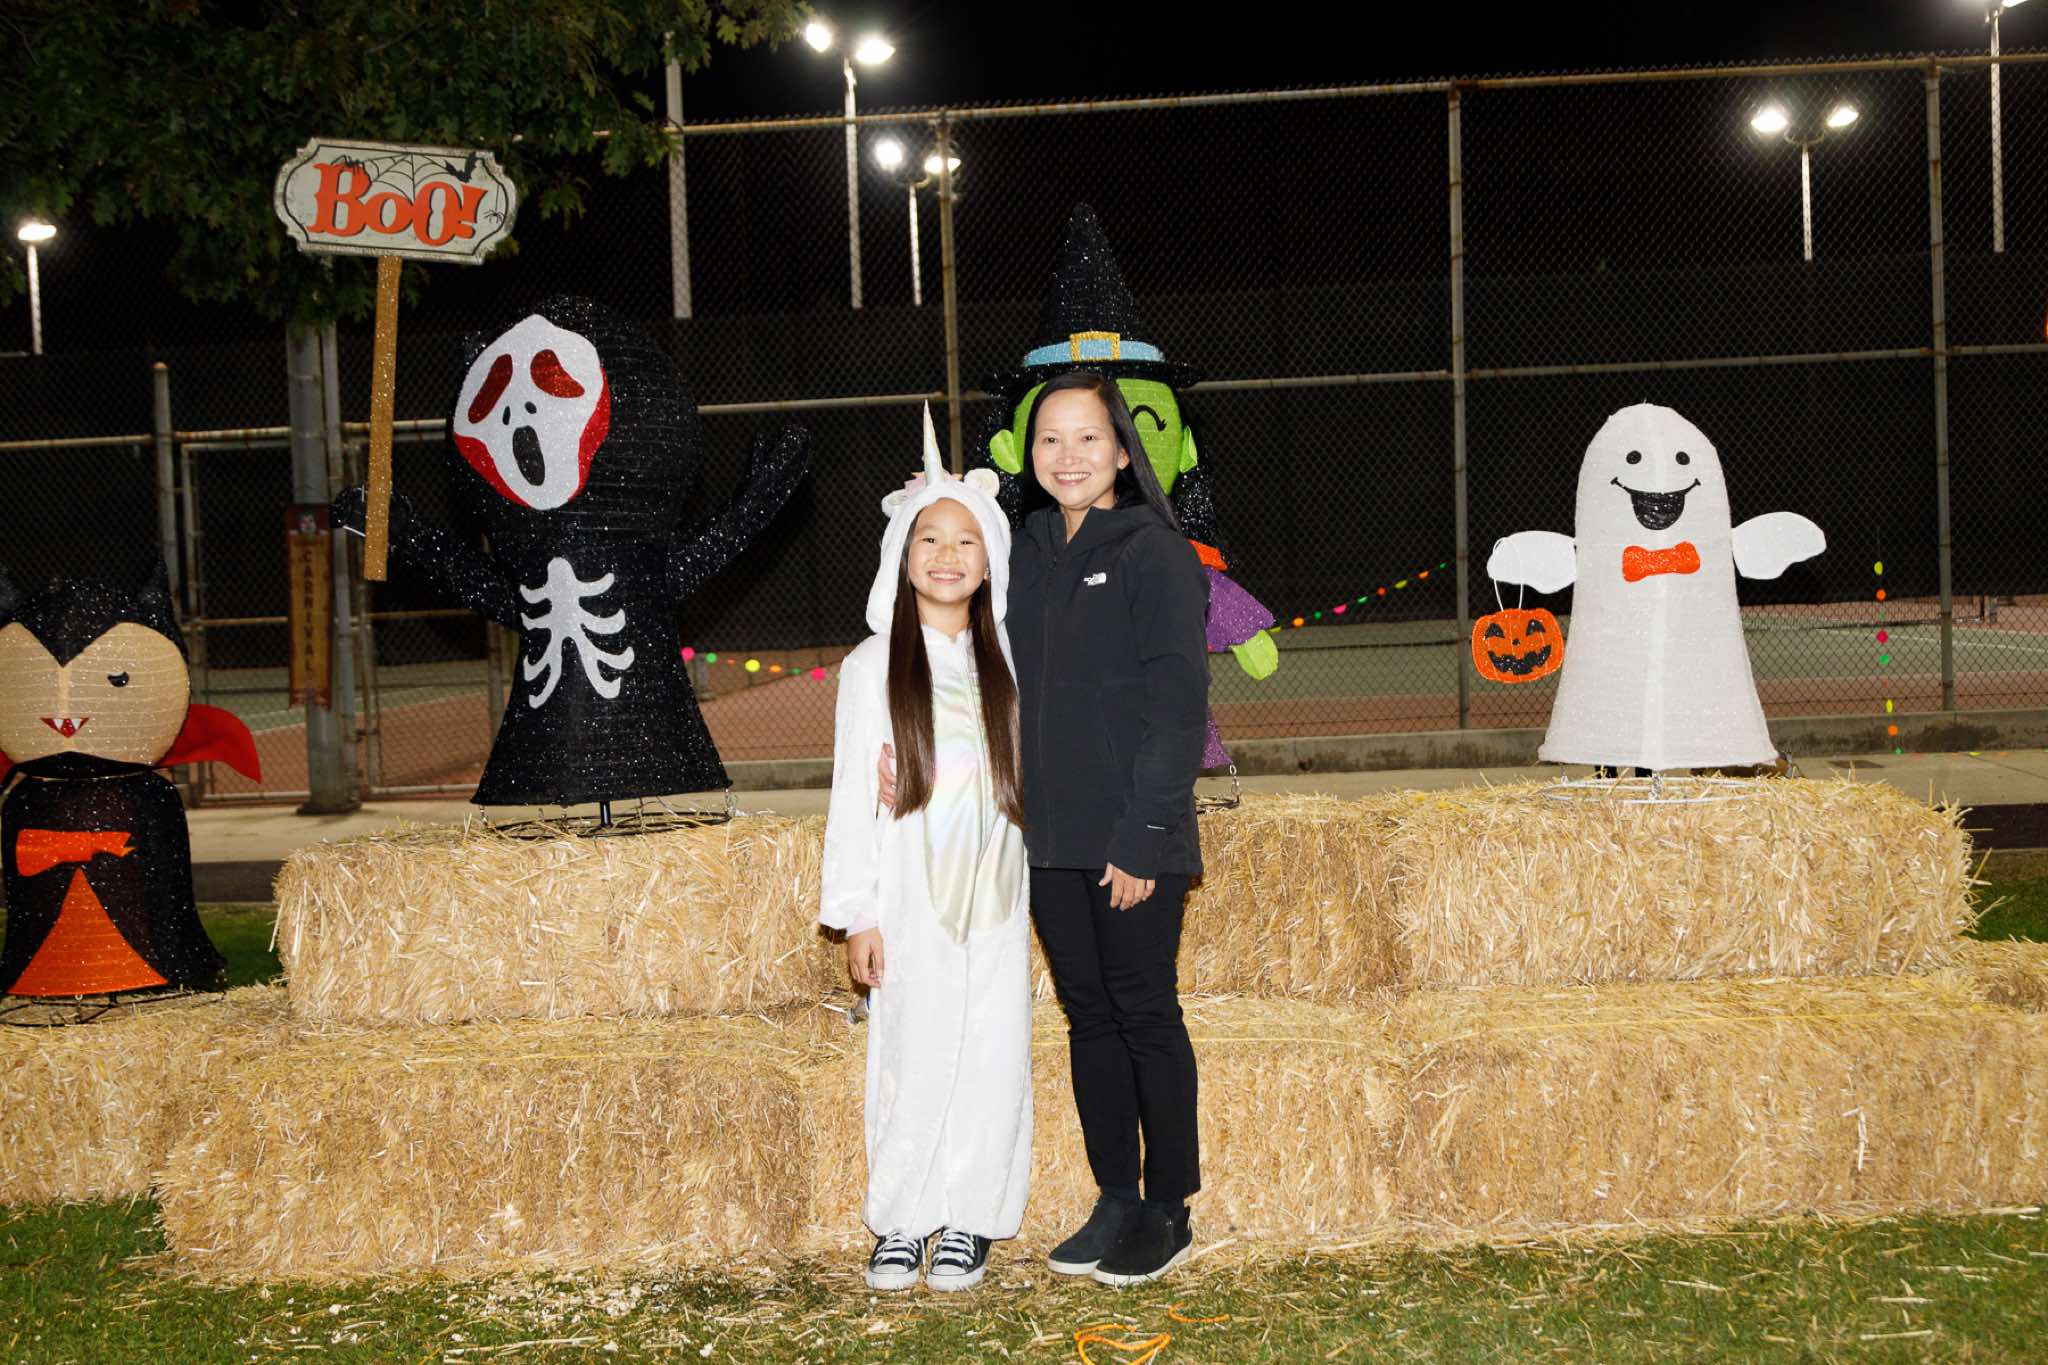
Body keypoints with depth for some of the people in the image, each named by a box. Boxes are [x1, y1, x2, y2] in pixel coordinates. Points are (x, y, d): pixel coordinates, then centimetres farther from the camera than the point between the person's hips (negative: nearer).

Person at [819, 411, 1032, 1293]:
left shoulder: (1005, 665, 11)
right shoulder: (872, 666, 1)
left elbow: (1025, 780, 14)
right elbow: (853, 792, 0)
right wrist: (856, 914, -5)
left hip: (993, 893, 3)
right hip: (910, 894, -3)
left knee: (991, 1057, 1)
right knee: (912, 1056, -4)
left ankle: (967, 1223, 12)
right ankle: (900, 1223, 10)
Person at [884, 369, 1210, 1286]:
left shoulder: (1154, 553, -8)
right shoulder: (1028, 554, 11)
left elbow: (1178, 706, -12)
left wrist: (1142, 837, -16)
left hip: (1131, 842, -6)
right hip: (1052, 838, 6)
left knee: (1145, 1015, 2)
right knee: (1087, 1015, 12)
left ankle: (1168, 1210, 15)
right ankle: (1115, 1201, 23)